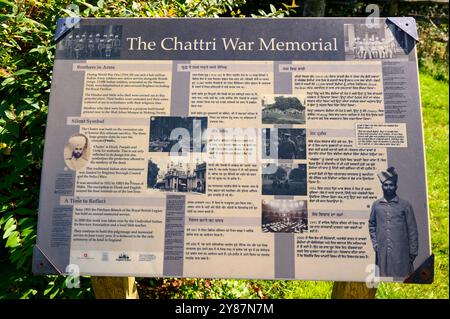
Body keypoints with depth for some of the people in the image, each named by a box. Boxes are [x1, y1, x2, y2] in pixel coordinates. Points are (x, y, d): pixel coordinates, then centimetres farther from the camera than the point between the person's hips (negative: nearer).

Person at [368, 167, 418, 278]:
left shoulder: (405, 205, 0)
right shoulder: (376, 205, 6)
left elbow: (412, 229, 0)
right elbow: (372, 225, 17)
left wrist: (413, 251, -1)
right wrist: (374, 243, 8)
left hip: (401, 252, -2)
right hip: (382, 252, 2)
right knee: (384, 275, 7)